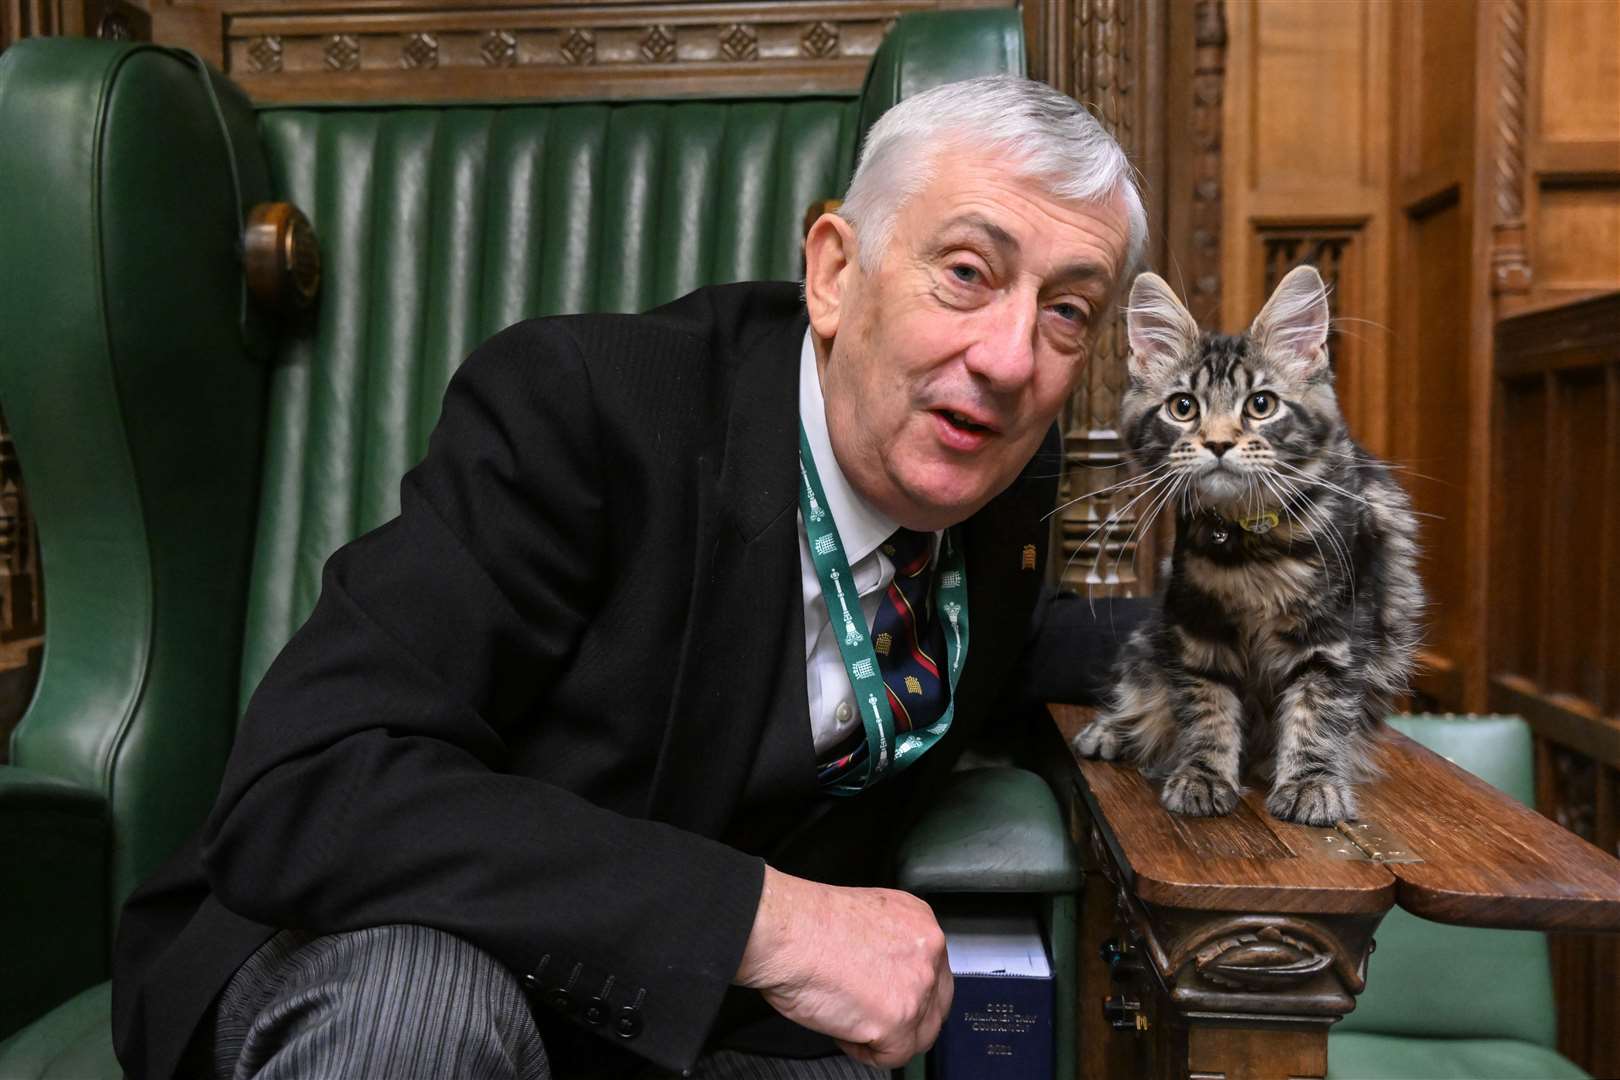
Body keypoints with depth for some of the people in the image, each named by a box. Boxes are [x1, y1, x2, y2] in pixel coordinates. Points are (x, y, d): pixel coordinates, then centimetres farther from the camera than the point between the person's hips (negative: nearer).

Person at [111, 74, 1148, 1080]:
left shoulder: (1009, 467, -5)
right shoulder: (578, 403, -24)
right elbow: (296, 794, -32)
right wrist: (760, 914, -36)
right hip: (379, 975, -4)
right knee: (415, 982, -35)